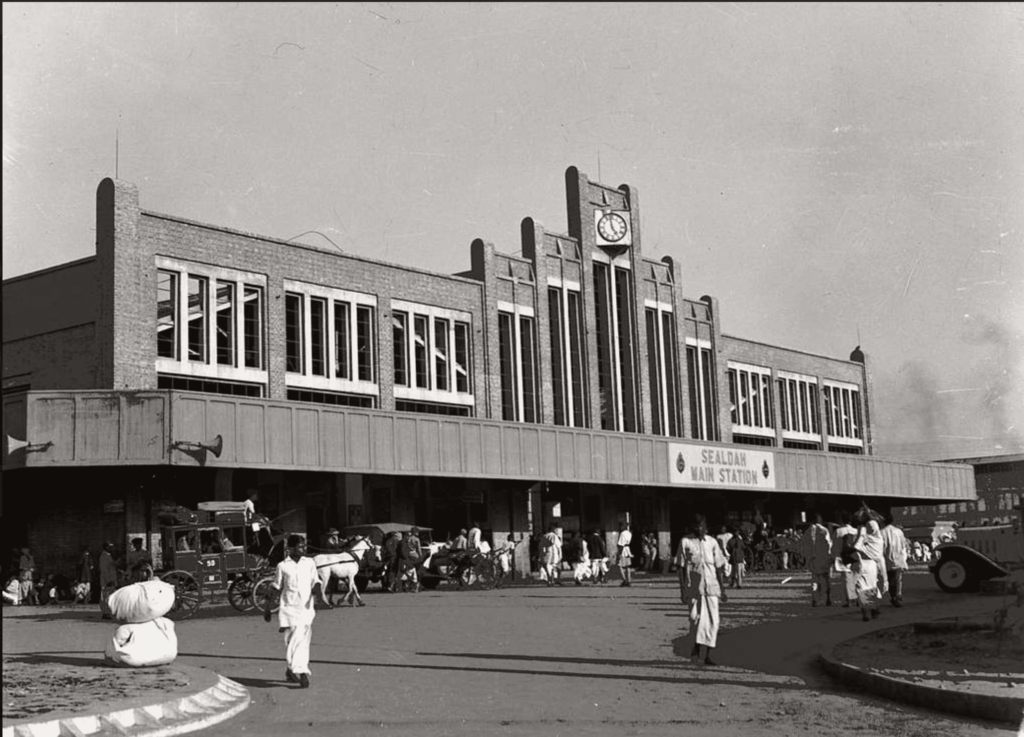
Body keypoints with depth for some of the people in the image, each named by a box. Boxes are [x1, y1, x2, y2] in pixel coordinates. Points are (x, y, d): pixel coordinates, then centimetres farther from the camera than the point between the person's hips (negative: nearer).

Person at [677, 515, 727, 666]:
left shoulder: (712, 542, 8)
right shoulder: (685, 542, 0)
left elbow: (718, 567, 13)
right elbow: (681, 567, 0)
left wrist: (722, 589, 11)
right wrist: (682, 590, -5)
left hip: (711, 587, 3)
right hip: (693, 587, -3)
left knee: (713, 620, -1)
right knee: (698, 618, -10)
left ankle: (708, 655, 7)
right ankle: (696, 647, 14)